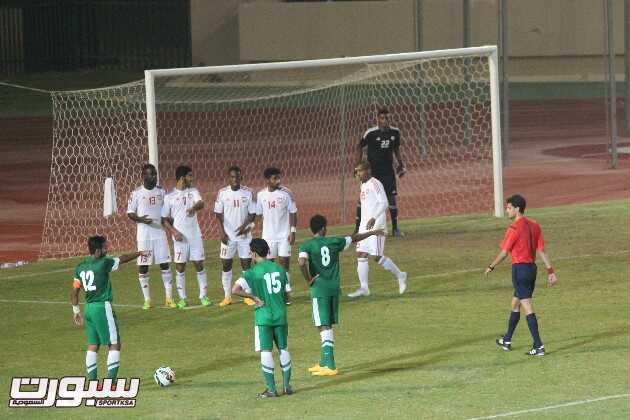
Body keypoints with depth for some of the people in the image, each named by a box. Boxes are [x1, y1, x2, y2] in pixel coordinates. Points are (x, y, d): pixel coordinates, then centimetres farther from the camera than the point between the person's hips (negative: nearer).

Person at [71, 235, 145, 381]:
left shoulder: (80, 268, 6)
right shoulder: (103, 264, -12)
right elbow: (122, 259, 3)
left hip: (88, 308, 7)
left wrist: (76, 312, 22)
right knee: (114, 344, -1)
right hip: (103, 307, -7)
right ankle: (111, 382, -7)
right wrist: (140, 253, 20)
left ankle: (91, 381, 11)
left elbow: (74, 292, 12)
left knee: (92, 345, 12)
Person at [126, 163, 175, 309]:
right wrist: (140, 219, -20)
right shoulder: (136, 193, -5)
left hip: (160, 233, 3)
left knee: (165, 264, 1)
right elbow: (130, 212, -2)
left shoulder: (161, 191, 5)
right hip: (144, 235, -3)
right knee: (143, 266, 1)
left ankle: (169, 298, 7)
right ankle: (147, 299, 10)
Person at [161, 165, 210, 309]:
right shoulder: (170, 197, -2)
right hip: (180, 237, -2)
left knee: (199, 265, 3)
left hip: (195, 236, 2)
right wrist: (174, 232, -12)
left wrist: (194, 207, -40)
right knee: (180, 267, 2)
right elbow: (164, 219, 2)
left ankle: (203, 296, 10)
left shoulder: (193, 192, 4)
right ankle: (182, 298, 10)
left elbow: (200, 203, -17)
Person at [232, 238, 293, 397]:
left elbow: (235, 290, -19)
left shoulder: (252, 273, -8)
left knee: (266, 352, -1)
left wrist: (254, 297, -10)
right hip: (281, 315, 4)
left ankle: (271, 388, -1)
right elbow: (285, 294, 13)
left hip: (263, 317, -4)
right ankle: (287, 385, 16)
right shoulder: (280, 269, 6)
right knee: (284, 349, 14)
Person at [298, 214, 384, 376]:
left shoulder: (306, 246, -7)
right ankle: (325, 363, 25)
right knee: (328, 325, 16)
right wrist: (373, 232, 35)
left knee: (324, 327, -6)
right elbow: (355, 238, 20)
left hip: (319, 289, -4)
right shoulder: (334, 241, 5)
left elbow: (302, 262, -26)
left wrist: (308, 280, -10)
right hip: (334, 287, 4)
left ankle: (330, 366, -15)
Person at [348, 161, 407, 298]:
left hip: (376, 225, -9)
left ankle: (400, 276, 11)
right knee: (361, 254, 0)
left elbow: (384, 203, -20)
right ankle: (364, 288, 1)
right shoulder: (363, 185, 16)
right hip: (364, 225, 9)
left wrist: (374, 218, -29)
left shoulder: (375, 184, -12)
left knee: (377, 256, -7)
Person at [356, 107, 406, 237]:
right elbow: (360, 147, -1)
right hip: (372, 170, -3)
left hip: (388, 170, 3)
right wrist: (358, 166, -6)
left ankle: (395, 228, 9)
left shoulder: (395, 132, 0)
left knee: (392, 197, 1)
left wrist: (400, 164, 8)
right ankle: (357, 228, 3)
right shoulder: (370, 133, -12)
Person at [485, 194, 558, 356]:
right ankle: (507, 340, 34)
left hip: (520, 268, -8)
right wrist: (550, 270, 7)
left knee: (527, 308, -7)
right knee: (515, 304, 21)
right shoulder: (534, 225, 8)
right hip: (532, 267, 8)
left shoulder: (514, 228, -15)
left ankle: (538, 346, -11)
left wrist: (491, 267, 1)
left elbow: (504, 252, -12)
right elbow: (541, 250, 7)